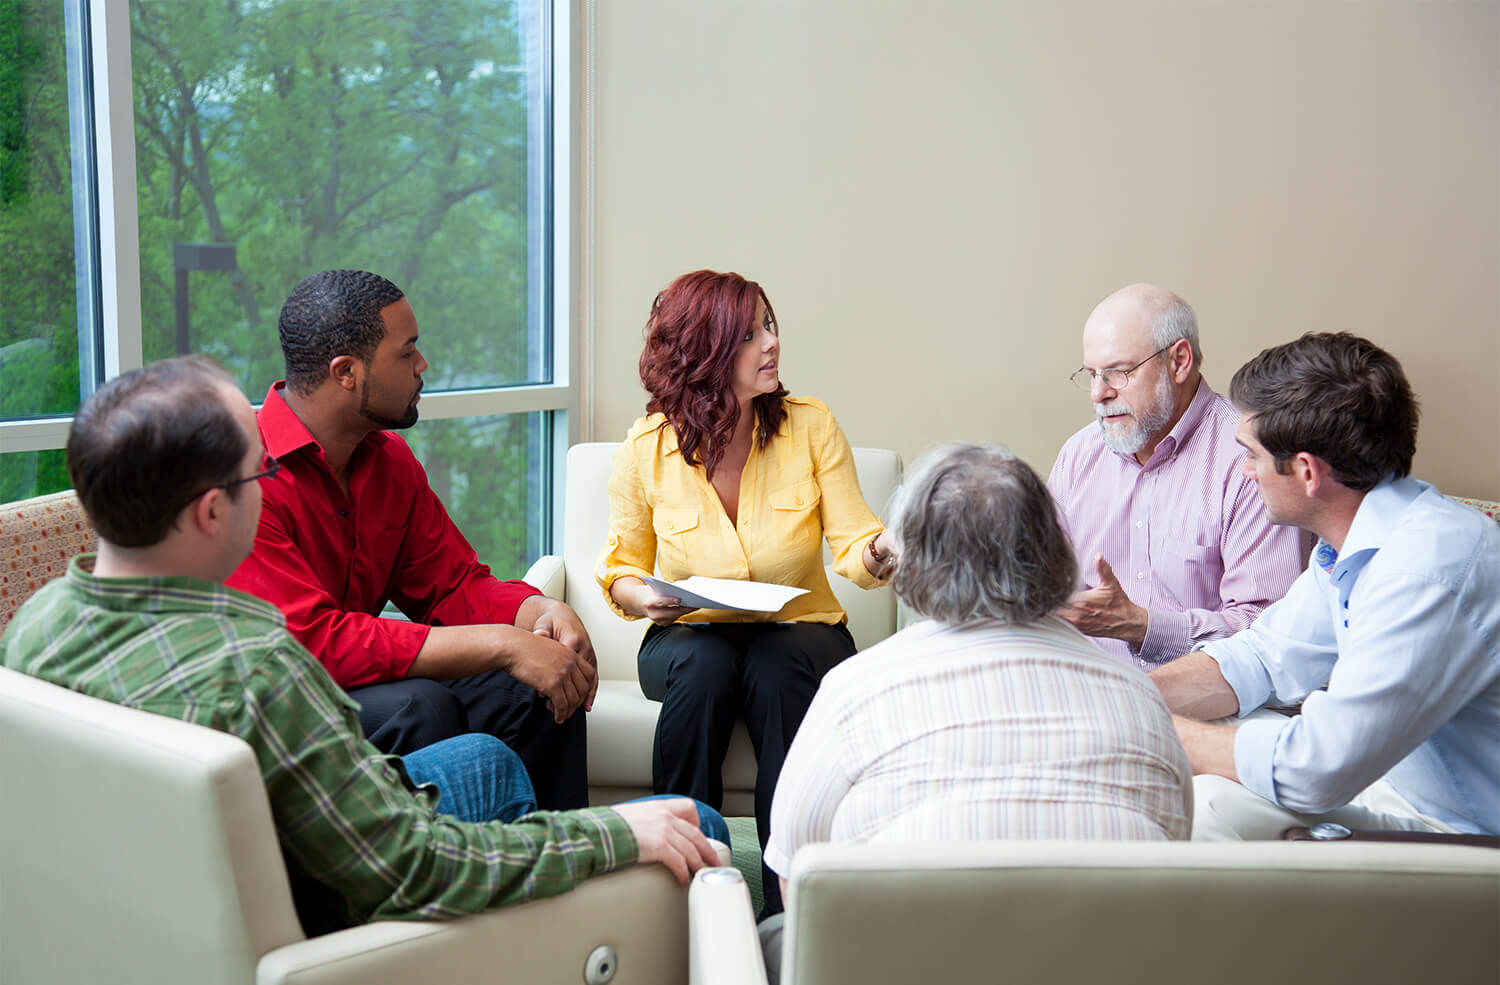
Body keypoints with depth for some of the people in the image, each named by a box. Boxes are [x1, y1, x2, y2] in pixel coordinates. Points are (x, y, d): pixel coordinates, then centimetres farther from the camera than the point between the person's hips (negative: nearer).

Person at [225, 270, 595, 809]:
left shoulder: (391, 460, 7)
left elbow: (451, 584, 10)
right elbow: (308, 640, -29)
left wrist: (538, 610, -14)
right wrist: (499, 644, -30)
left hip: (351, 678, 8)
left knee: (539, 692, -9)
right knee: (419, 708, -32)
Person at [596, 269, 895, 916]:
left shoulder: (811, 426, -5)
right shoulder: (647, 448, -5)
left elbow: (852, 546, -9)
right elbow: (622, 565, 6)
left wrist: (878, 552, -33)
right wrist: (637, 594, -17)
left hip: (801, 628, 0)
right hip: (690, 636, 0)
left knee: (778, 667, -34)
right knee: (703, 667, -34)